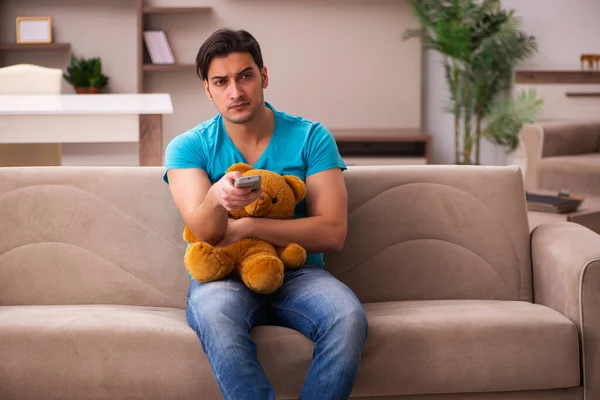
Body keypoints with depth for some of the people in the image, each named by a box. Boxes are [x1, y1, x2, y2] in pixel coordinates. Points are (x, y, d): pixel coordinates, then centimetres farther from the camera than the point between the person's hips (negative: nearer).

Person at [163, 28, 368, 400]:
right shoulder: (188, 147, 2)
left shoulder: (311, 138, 2)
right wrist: (217, 198, -39)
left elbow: (332, 233, -7)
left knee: (348, 317, -32)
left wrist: (245, 227, -12)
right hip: (223, 276, -1)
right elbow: (204, 232, -15)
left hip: (296, 273, 1)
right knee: (215, 314, -37)